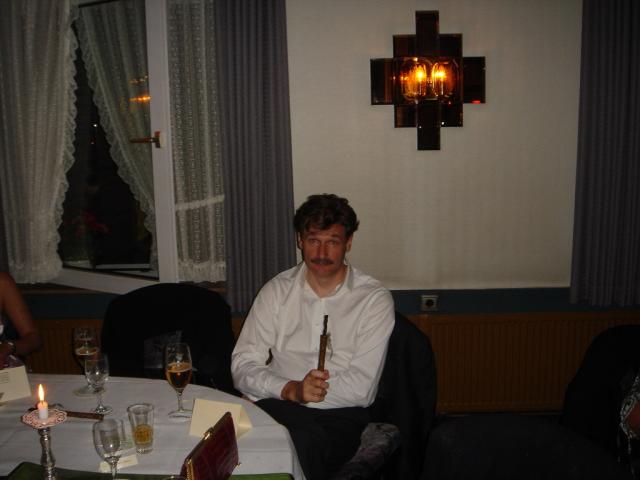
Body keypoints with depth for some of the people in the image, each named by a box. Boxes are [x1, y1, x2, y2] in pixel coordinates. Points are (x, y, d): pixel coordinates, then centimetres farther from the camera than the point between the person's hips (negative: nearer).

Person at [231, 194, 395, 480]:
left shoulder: (374, 299, -1)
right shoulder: (277, 290, 8)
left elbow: (361, 387, -7)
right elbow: (242, 367, 1)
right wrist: (291, 390, -17)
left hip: (339, 416, -1)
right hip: (277, 407, 1)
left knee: (304, 442, -34)